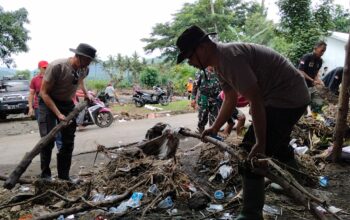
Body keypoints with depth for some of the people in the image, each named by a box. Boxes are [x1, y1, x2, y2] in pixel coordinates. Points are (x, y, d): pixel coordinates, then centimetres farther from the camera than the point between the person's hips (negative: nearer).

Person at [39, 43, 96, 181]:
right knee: (48, 140, -14)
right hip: (48, 102, -5)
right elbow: (44, 92, -22)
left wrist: (86, 93, -1)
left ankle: (64, 176, 16)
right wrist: (58, 114, -28)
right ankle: (45, 174, 5)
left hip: (68, 103, 6)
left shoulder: (84, 69, -9)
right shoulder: (57, 66, -28)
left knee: (68, 142, 4)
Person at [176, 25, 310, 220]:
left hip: (288, 98, -11)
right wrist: (215, 128, 14)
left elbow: (256, 101, -28)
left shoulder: (230, 57, -27)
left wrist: (260, 143, -24)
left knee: (252, 154, -12)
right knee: (276, 142, 29)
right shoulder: (221, 62, 6)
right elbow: (230, 100, 15)